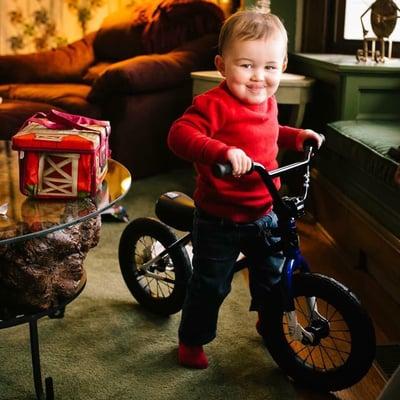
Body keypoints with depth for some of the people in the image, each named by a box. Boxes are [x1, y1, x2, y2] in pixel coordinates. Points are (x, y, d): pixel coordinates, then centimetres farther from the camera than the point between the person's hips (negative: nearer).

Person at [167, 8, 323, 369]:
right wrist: (222, 151, -52)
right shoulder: (214, 104, -24)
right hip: (220, 219, -7)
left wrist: (297, 136, 12)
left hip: (264, 214, 7)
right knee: (210, 285, 7)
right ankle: (192, 341, 30)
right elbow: (180, 134, -39)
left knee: (272, 273, 23)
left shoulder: (268, 102, 3)